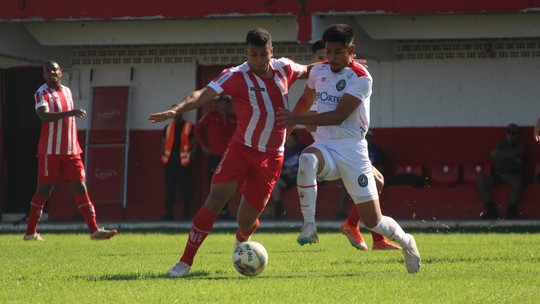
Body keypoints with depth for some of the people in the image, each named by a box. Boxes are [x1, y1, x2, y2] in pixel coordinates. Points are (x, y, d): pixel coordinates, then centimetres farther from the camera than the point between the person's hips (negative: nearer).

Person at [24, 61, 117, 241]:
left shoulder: (67, 91, 15)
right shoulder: (42, 93, -7)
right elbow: (44, 116, -25)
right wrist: (68, 113, -37)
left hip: (71, 152, 6)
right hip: (50, 152, -6)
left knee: (80, 188, -2)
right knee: (43, 191, 0)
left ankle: (94, 230, -8)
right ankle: (30, 232, 10)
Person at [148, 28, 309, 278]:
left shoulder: (284, 68, 1)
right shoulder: (236, 76, -13)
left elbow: (309, 71, 24)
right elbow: (204, 94, -27)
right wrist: (176, 110, -43)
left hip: (271, 157, 3)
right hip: (241, 149, -3)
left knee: (247, 221, 3)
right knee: (216, 197, -22)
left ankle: (241, 243, 44)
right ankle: (185, 261, -15)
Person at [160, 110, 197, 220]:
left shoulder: (189, 127, 6)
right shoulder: (168, 128, 16)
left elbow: (194, 144, 6)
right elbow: (163, 144, 21)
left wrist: (191, 156, -7)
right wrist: (163, 157, 7)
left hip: (184, 161, -3)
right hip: (170, 160, 3)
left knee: (185, 186, -5)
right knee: (169, 187, 3)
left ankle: (186, 212, 1)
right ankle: (168, 212, 6)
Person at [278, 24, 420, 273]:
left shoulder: (361, 78, -11)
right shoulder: (318, 72, 7)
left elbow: (338, 116, -20)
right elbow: (306, 100, 28)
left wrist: (298, 119, -25)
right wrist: (287, 124, 24)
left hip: (352, 150, -3)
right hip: (324, 146, 3)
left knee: (373, 221, -4)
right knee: (307, 160, -38)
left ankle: (406, 242, 29)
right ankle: (309, 225, -30)